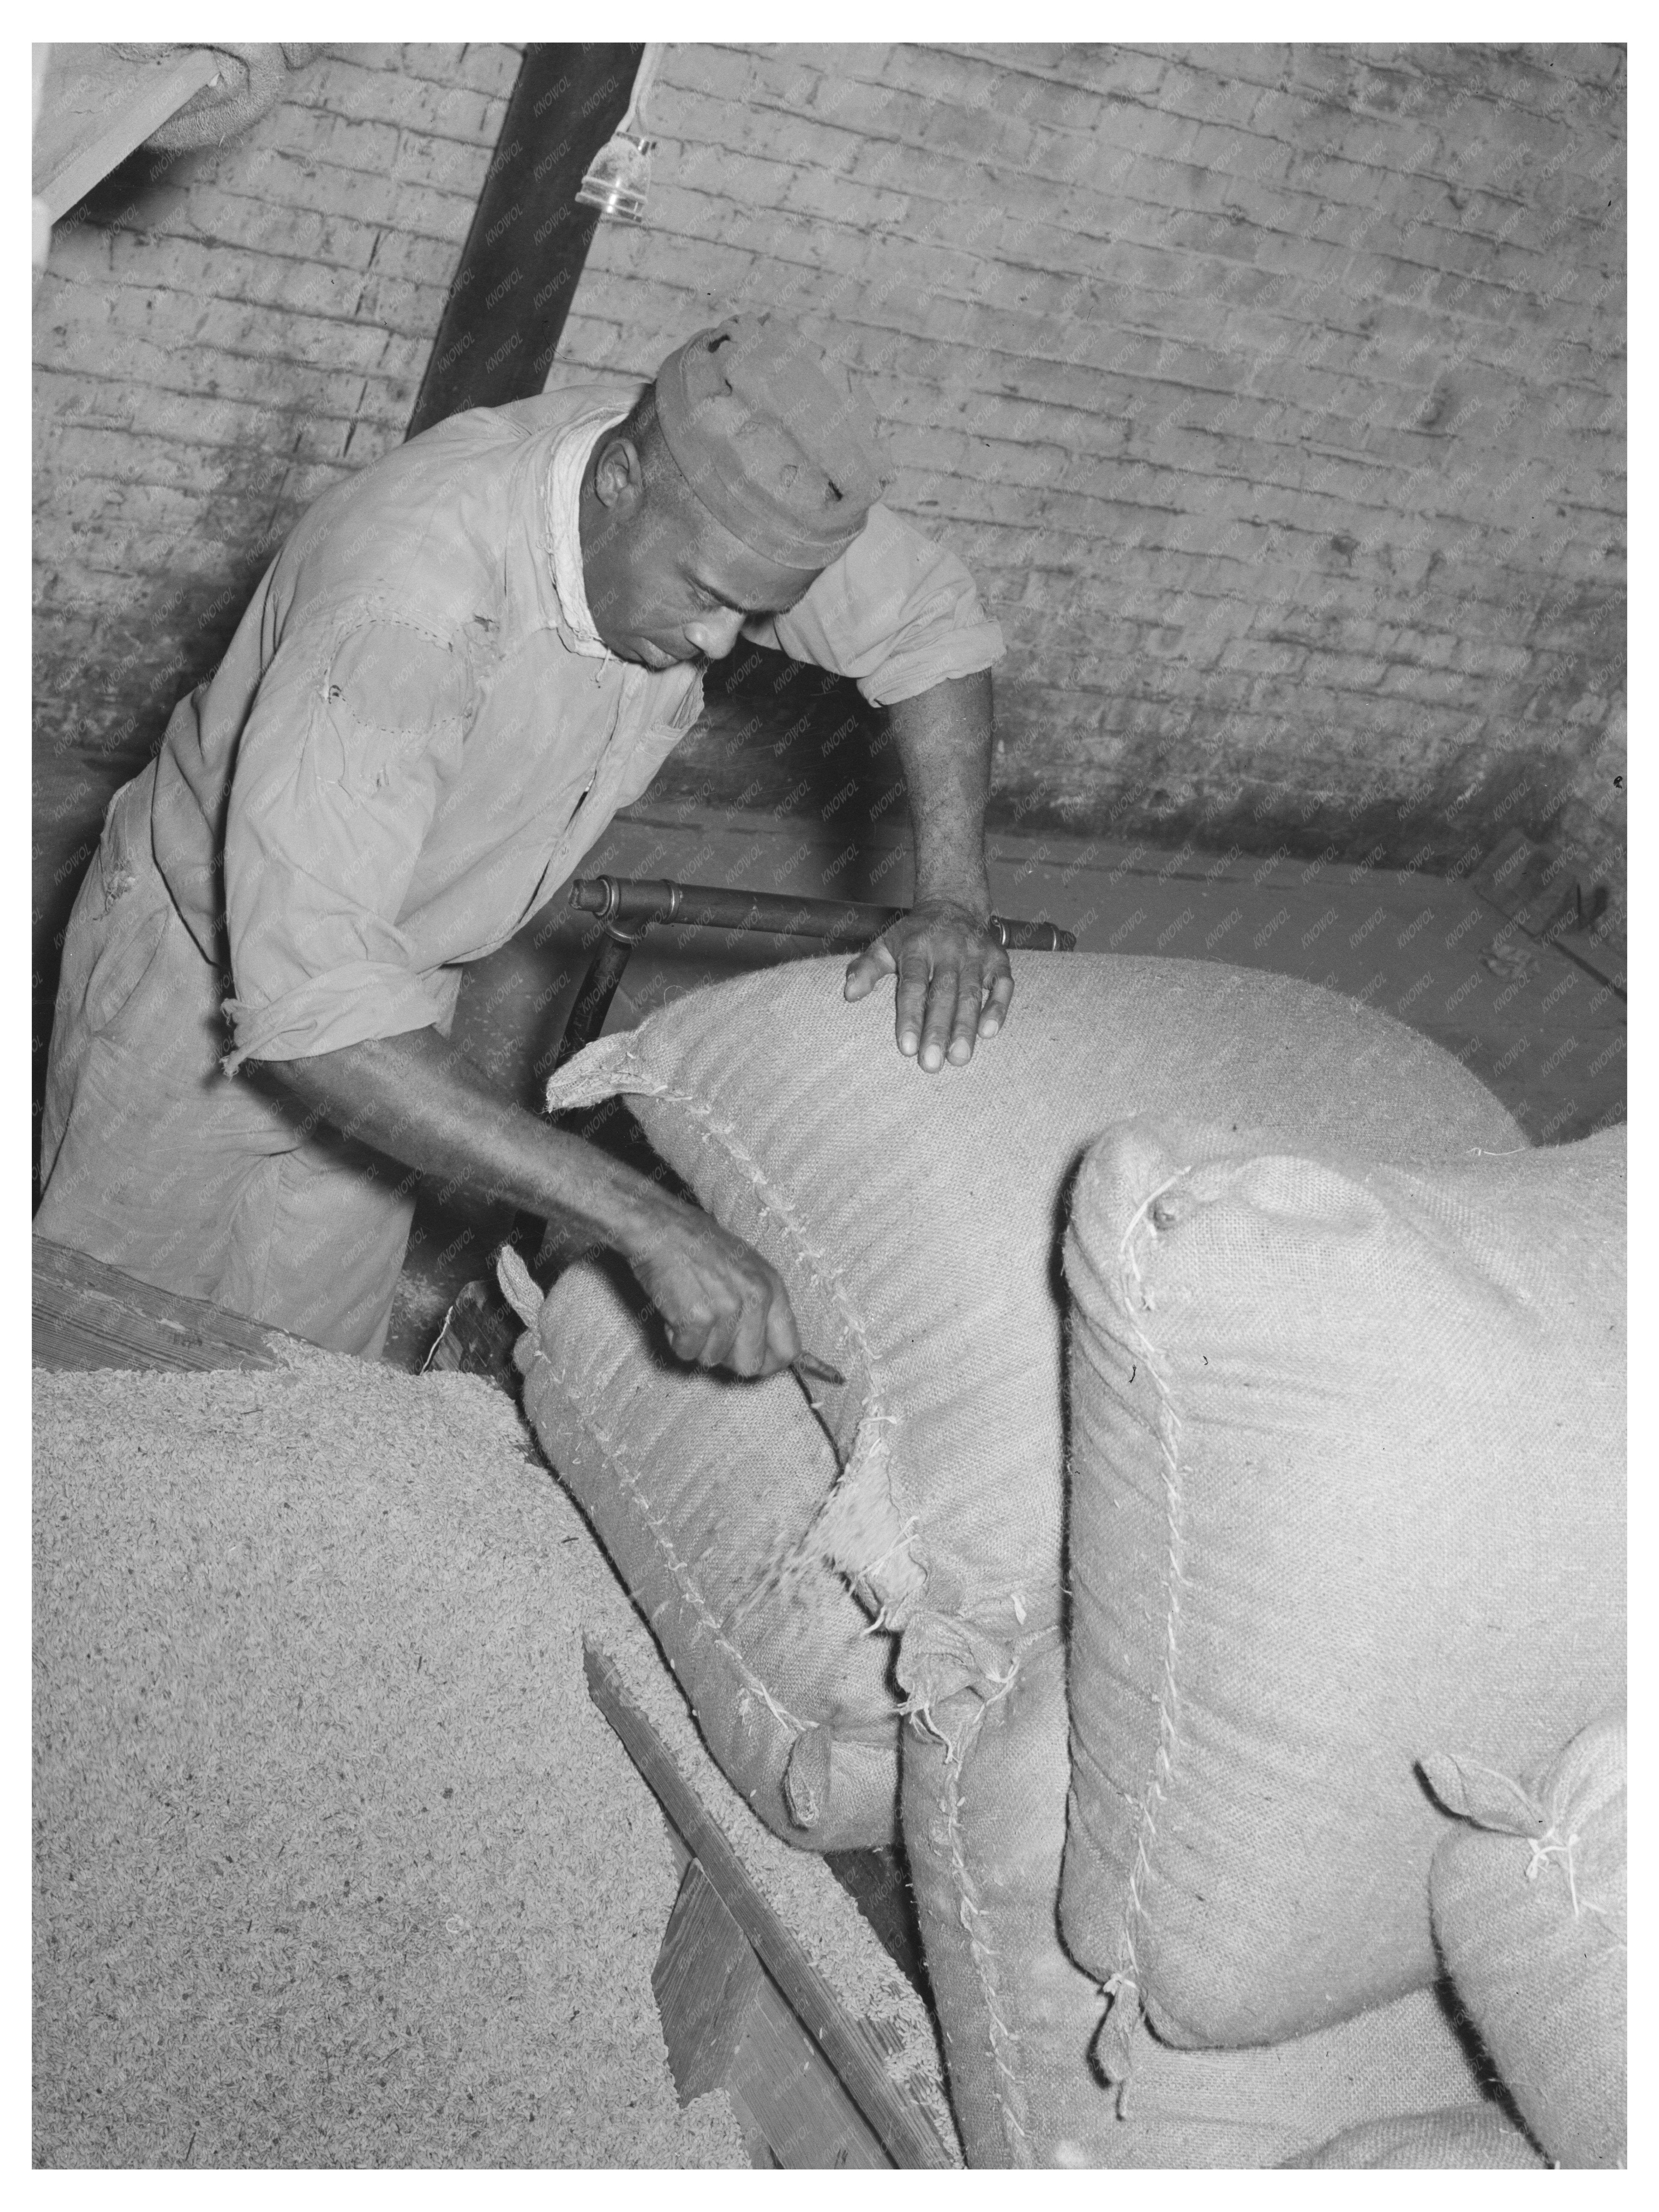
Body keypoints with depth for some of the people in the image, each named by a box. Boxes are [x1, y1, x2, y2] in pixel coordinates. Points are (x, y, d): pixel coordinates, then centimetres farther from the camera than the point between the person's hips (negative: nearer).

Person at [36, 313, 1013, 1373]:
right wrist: (645, 1222, -48)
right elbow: (310, 1009, -46)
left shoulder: (722, 476, -22)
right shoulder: (411, 605, -41)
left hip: (397, 975, 5)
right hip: (212, 970, -5)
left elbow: (934, 618, -4)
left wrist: (954, 897, -19)